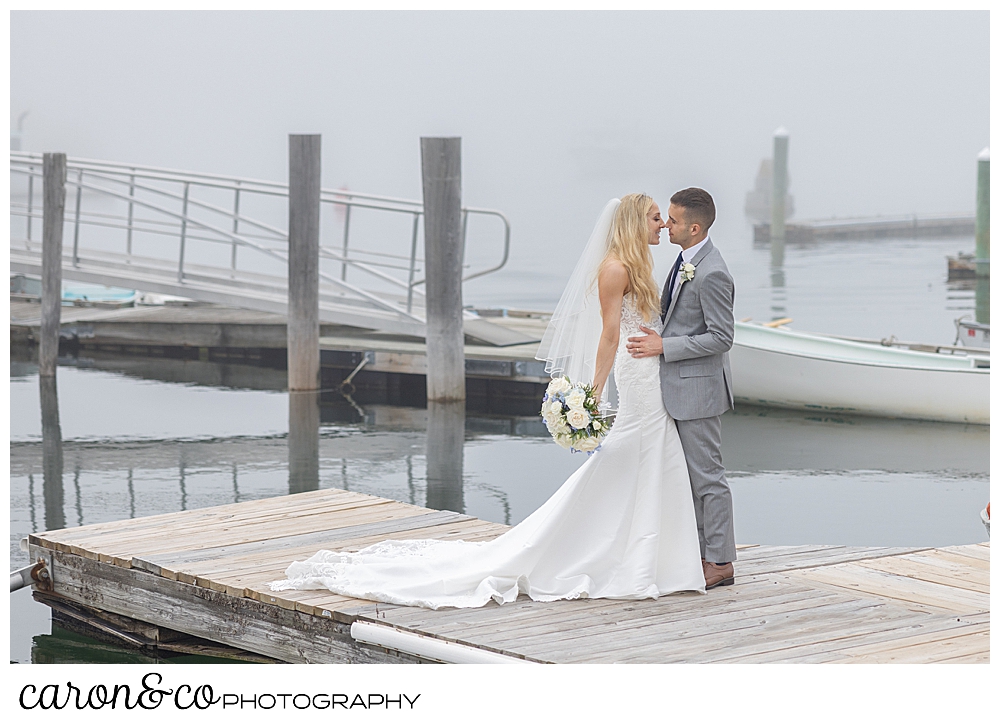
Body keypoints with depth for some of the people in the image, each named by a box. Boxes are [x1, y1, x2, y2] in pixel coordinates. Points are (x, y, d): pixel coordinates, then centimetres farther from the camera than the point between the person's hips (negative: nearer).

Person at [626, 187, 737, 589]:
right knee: (688, 475, 16)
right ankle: (700, 552, 24)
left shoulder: (712, 274, -22)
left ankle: (721, 562, 7)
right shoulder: (687, 260, 9)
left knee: (707, 475, -2)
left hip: (698, 387, -10)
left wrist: (664, 346, -21)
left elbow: (721, 338, -22)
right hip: (679, 386, 10)